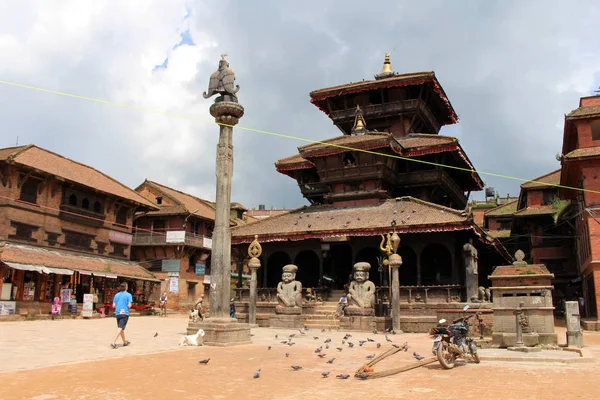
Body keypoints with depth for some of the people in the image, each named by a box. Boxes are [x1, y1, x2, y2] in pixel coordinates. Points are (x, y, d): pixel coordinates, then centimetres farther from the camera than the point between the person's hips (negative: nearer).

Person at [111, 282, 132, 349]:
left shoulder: (116, 295, 8)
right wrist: (129, 306, 10)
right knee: (121, 328, -7)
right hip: (125, 313, -6)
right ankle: (113, 342, -20)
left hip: (118, 313, 6)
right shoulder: (128, 295, -6)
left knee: (121, 328, 17)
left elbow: (113, 305, 5)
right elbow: (129, 305, -12)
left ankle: (125, 342, 32)